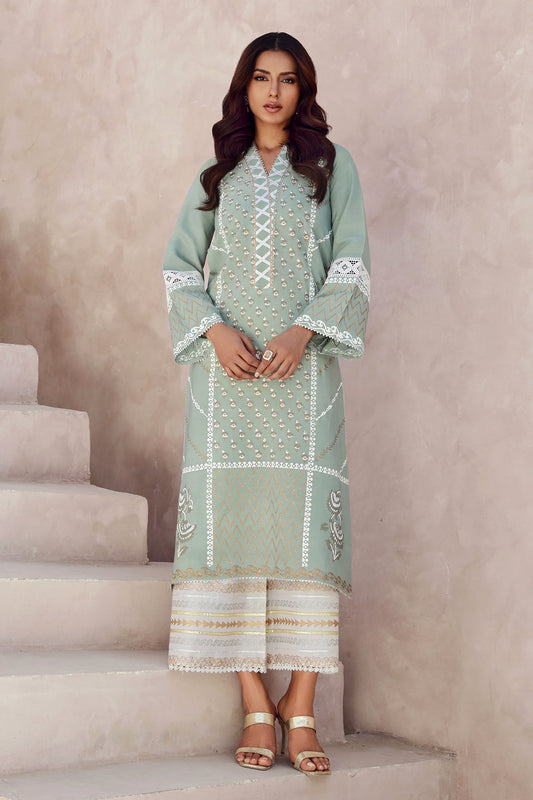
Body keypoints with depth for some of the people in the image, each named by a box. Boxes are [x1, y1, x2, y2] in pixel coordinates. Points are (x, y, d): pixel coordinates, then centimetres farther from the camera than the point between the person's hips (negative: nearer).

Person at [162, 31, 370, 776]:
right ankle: (256, 707, -2)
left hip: (303, 361, -1)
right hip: (228, 364, 2)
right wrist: (215, 328, -7)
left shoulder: (330, 163, 12)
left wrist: (303, 331, -12)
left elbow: (351, 260, 3)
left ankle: (302, 710, -5)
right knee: (231, 518, -6)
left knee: (307, 521, -9)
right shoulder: (219, 172, 18)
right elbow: (180, 261, 11)